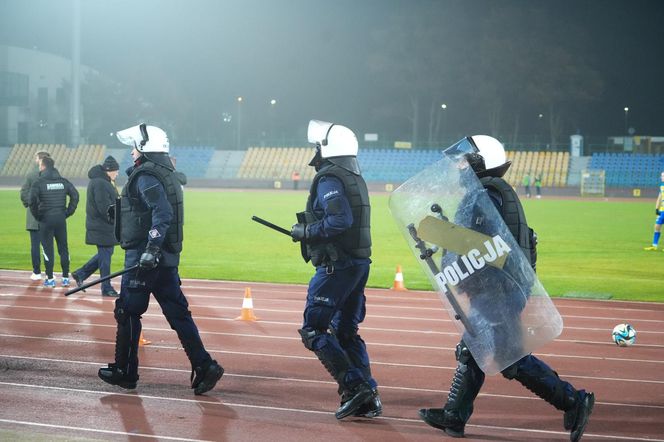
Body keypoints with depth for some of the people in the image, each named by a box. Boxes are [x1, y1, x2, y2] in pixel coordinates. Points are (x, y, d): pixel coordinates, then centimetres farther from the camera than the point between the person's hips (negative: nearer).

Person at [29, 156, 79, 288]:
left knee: (48, 249, 2)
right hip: (61, 218, 4)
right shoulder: (63, 181, 6)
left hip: (46, 219, -4)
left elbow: (32, 201, -17)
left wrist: (37, 215, -4)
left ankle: (50, 279, 3)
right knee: (63, 248, 10)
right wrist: (68, 212, 6)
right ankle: (65, 278, 12)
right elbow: (75, 195, 2)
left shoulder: (38, 183, -8)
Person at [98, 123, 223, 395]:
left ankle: (124, 371, 12)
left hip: (144, 258, -9)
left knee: (127, 312, 3)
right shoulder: (166, 174, 17)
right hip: (167, 257, 9)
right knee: (177, 313, 6)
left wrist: (151, 248, -32)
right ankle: (204, 366, -1)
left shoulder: (146, 176, -13)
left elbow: (163, 212, -26)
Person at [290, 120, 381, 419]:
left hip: (336, 266, -9)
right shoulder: (355, 179, 16)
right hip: (359, 263, 9)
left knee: (313, 330, -4)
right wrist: (309, 232, 16)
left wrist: (306, 232, -12)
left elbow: (340, 220, -24)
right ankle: (368, 398, 10)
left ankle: (354, 386, -12)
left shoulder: (329, 179, -13)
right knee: (345, 332, 15)